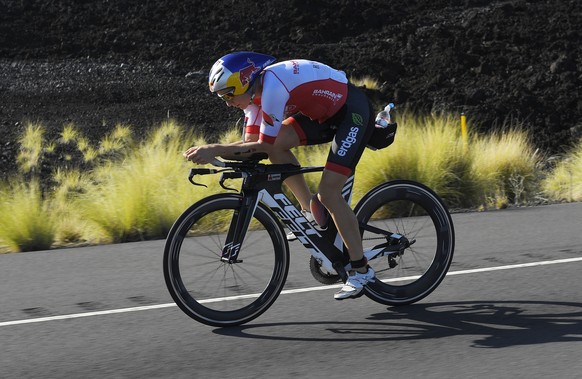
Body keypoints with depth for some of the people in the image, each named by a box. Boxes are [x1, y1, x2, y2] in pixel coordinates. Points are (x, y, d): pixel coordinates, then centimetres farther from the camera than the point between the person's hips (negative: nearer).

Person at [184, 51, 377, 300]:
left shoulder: (273, 88, -30)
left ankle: (361, 270, -3)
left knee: (328, 192, -14)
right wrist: (210, 152, -16)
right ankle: (311, 209, 6)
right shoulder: (255, 90, -2)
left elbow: (264, 147, -27)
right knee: (278, 144, -11)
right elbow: (251, 144, -2)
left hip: (354, 112, -9)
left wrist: (215, 150, -29)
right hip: (326, 113, 9)